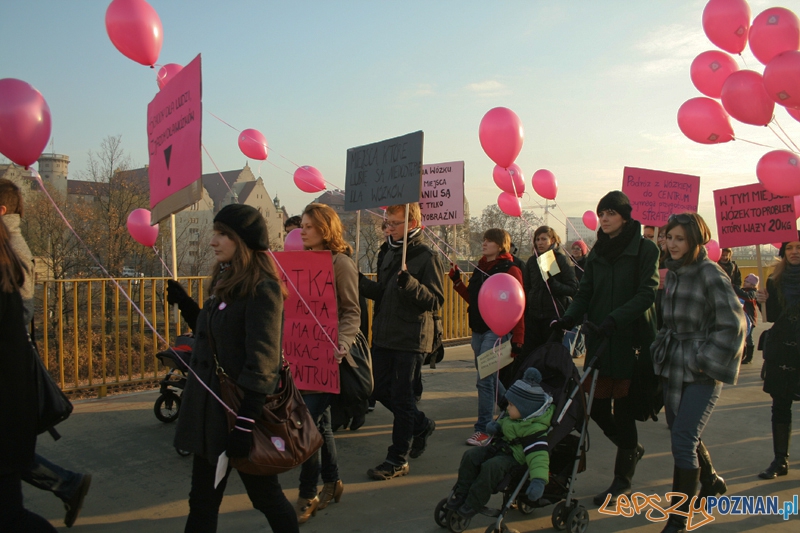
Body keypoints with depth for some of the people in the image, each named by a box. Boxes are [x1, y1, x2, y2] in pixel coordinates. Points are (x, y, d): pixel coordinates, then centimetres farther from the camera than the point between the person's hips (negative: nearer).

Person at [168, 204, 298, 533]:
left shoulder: (262, 289, -18)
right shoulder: (224, 282, 9)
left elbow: (261, 364, -22)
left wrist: (244, 425, -25)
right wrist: (183, 302, 12)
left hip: (244, 409, -8)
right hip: (212, 408, 8)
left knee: (265, 494, 10)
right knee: (202, 503, 16)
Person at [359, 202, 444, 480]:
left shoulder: (427, 258, -11)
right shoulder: (390, 253, 12)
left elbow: (436, 301, -17)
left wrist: (408, 282, -30)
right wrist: (359, 280, -2)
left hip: (410, 339, -8)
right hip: (384, 336, 8)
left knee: (401, 397, 0)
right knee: (382, 390, 13)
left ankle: (398, 460, 13)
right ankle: (421, 425, 35)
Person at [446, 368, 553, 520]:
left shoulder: (534, 428, -25)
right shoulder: (513, 415, 2)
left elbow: (537, 454, -34)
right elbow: (502, 423, 23)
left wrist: (539, 480, -46)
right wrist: (495, 425, -1)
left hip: (514, 457, -9)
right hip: (499, 447, 9)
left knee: (491, 467, -33)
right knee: (470, 456, -7)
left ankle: (472, 505, -17)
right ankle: (460, 495, 4)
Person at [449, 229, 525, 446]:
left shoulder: (510, 270, -8)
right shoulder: (481, 268, 15)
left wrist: (517, 339, -16)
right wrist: (457, 281, 7)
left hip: (496, 331, -8)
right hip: (478, 330, 8)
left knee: (485, 380, -9)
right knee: (490, 378, 13)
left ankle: (484, 429, -1)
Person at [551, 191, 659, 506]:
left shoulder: (645, 249, -4)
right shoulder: (597, 252, 13)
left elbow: (646, 294, -12)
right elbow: (585, 293, 10)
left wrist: (616, 317, -25)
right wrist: (570, 318, -8)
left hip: (630, 340, -5)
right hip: (599, 341, 5)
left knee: (623, 409, 0)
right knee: (596, 406, 5)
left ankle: (622, 482, 16)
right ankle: (631, 449, 35)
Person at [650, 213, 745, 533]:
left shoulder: (710, 273, -13)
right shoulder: (673, 273, 10)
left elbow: (733, 324, -15)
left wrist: (706, 360, -15)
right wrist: (662, 350, 12)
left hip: (702, 373, -7)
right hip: (674, 367, 8)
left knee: (683, 441, -11)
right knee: (683, 434, 18)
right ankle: (712, 482, 45)